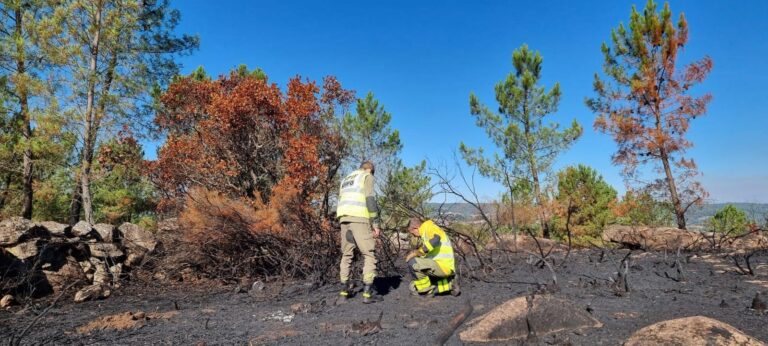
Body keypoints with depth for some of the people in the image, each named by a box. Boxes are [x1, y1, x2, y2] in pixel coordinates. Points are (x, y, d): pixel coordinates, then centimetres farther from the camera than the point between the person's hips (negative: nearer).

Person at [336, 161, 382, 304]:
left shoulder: (346, 179, 27)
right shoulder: (367, 176, 5)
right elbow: (370, 200, -8)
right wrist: (375, 224, -9)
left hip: (344, 218, 7)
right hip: (359, 219, -7)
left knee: (346, 255, 14)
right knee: (369, 255, -2)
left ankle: (344, 292, 16)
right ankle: (367, 293, -7)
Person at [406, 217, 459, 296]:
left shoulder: (429, 226, -7)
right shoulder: (427, 233, 23)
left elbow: (435, 240, -30)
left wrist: (416, 253, -25)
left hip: (443, 266, -10)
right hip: (441, 266, 11)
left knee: (412, 262, -23)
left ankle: (426, 290, -5)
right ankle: (449, 285, 14)